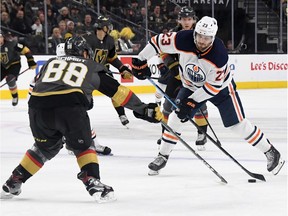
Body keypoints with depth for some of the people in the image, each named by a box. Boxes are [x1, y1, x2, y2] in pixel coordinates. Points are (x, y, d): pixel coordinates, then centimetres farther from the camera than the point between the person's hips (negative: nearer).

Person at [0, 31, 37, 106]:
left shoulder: (11, 44, -24)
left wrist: (31, 61, -20)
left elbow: (25, 50, -20)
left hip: (15, 64, -5)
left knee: (10, 79, -26)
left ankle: (15, 97, -3)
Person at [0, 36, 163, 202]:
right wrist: (144, 109, 29)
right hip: (70, 106, -4)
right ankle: (93, 183, -2)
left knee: (46, 146, 28)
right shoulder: (92, 67, 27)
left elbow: (37, 85, 30)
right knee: (83, 146, 18)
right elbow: (117, 90, 25)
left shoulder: (51, 62, 35)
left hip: (38, 107, 4)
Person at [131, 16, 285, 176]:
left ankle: (271, 153, 6)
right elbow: (158, 41, -16)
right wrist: (141, 61, -14)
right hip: (191, 86, 3)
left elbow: (213, 86, -28)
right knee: (176, 117, -6)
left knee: (237, 124, -6)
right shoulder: (184, 40, -29)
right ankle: (163, 156, 10)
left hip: (220, 87, -3)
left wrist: (192, 102, -29)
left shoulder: (219, 55, -35)